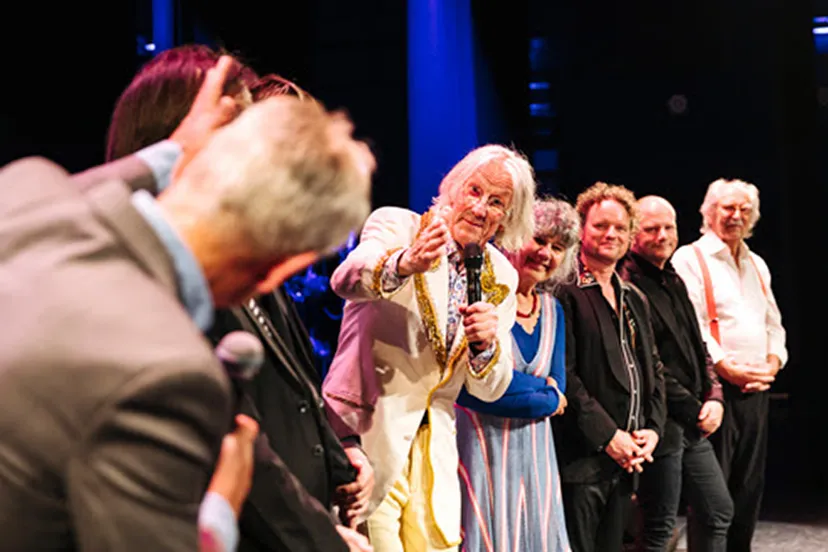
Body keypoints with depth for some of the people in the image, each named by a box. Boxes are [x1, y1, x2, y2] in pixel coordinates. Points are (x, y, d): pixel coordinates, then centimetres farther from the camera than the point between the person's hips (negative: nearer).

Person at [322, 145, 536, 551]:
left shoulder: (500, 278, 9)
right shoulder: (397, 225, -4)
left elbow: (488, 390, 6)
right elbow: (345, 280, -26)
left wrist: (486, 344, -14)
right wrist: (403, 264, -45)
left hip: (434, 451, 5)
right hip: (370, 434, -5)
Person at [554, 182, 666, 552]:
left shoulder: (634, 301, 18)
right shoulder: (565, 293, -9)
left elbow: (654, 371, 20)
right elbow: (563, 375, -16)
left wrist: (652, 428, 4)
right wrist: (608, 435, -16)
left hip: (626, 461, 8)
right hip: (580, 457, -8)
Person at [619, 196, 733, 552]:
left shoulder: (674, 282, 15)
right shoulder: (627, 286, -14)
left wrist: (714, 396, 3)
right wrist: (693, 409, -13)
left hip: (694, 424, 9)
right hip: (661, 424, -9)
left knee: (718, 510, 16)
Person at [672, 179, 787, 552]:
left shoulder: (757, 265, 19)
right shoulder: (690, 259, -3)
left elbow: (773, 323, 20)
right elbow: (692, 325, -12)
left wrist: (773, 363, 3)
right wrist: (726, 368, -16)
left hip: (756, 387, 7)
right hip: (716, 384, -7)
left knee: (750, 482, 10)